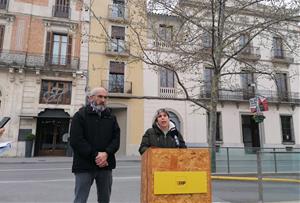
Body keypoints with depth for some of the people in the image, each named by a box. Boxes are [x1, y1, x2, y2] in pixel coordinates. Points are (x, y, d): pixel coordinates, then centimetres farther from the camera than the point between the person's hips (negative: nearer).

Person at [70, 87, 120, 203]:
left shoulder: (111, 117, 12)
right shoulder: (80, 115, -1)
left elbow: (116, 138, 4)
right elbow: (76, 140, -11)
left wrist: (106, 153, -15)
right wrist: (95, 156, -16)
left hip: (105, 165, 4)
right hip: (85, 165, -4)